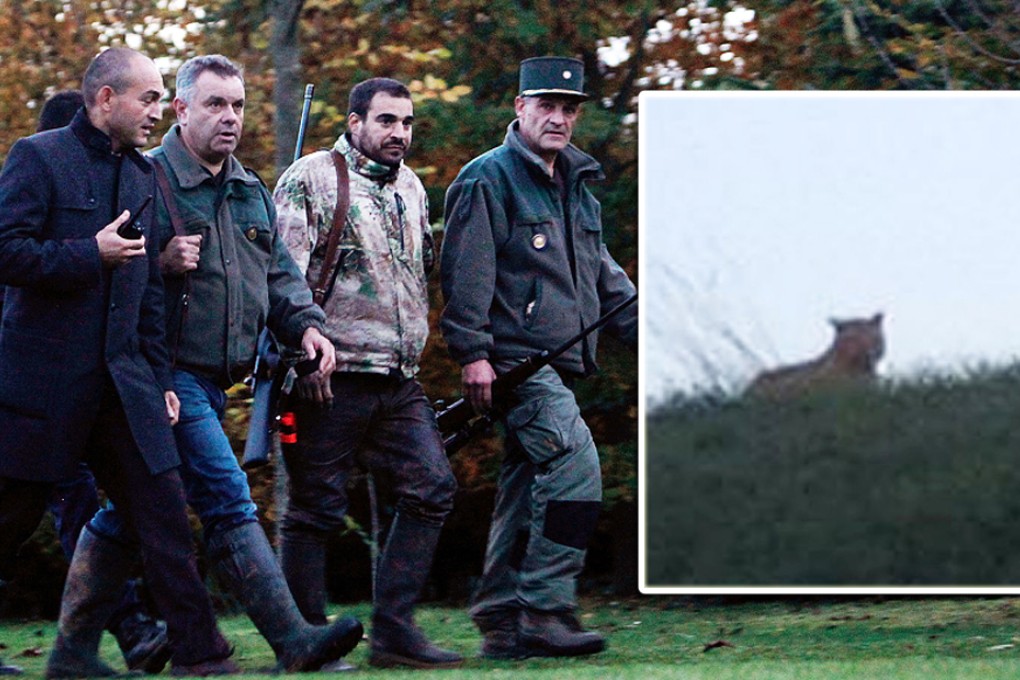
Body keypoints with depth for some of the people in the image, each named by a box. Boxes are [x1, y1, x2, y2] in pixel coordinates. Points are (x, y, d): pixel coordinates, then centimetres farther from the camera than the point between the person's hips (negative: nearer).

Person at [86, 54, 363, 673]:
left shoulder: (252, 193, 19)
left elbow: (279, 274, 23)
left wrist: (306, 325, 6)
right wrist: (160, 262, -25)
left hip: (214, 382, 8)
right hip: (172, 376, -8)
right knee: (230, 501, -14)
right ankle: (293, 639, -18)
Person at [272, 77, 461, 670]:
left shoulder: (411, 187, 17)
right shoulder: (310, 179, -5)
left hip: (400, 381, 7)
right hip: (332, 376, -7)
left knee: (432, 488, -3)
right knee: (317, 509, -1)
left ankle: (394, 631, 1)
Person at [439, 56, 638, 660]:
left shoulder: (578, 186, 21)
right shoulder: (490, 179, -5)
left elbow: (602, 271, 28)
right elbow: (466, 271, -11)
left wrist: (646, 332, 20)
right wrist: (472, 353, -16)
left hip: (559, 363, 9)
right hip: (514, 357, -9)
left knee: (528, 490, 8)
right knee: (575, 463, -20)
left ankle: (502, 623, 12)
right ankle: (545, 610, -18)